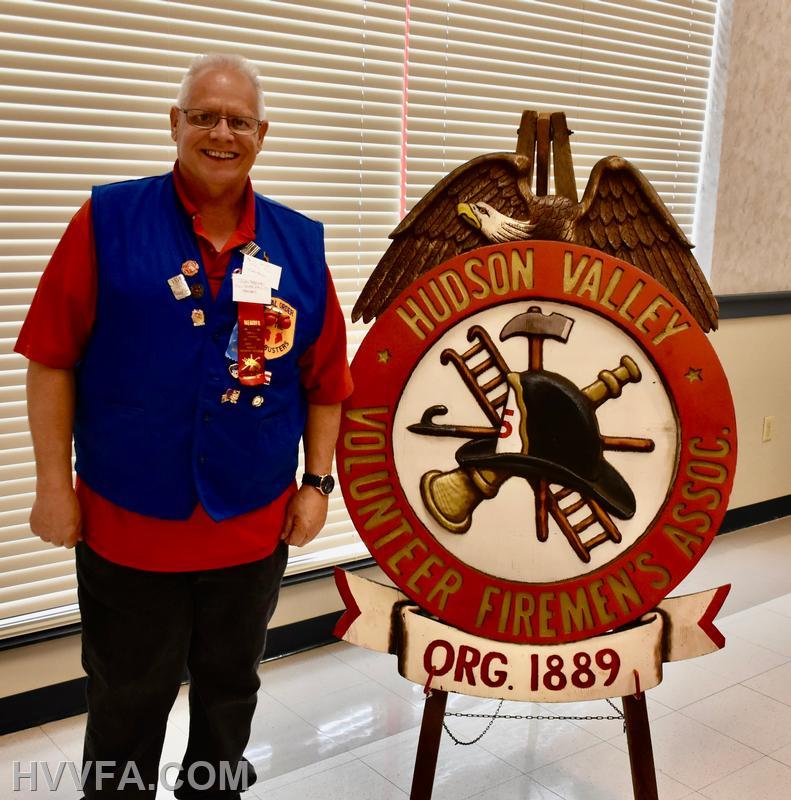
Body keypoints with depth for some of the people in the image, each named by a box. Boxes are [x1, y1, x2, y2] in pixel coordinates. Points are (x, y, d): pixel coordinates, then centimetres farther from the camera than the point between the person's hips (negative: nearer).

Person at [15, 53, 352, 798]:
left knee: (230, 689, 23)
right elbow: (52, 359, -8)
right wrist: (55, 484, -9)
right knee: (126, 706, 16)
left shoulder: (300, 245, 0)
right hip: (126, 523, -3)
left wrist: (317, 483, 3)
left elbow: (325, 380, 5)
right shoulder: (108, 219, -9)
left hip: (255, 527, 3)